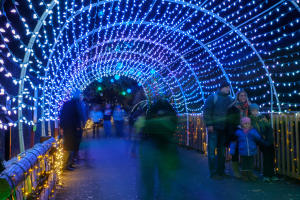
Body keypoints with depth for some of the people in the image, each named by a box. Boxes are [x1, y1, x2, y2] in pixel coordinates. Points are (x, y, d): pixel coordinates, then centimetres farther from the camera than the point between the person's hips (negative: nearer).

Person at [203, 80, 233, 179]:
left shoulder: (230, 99, 13)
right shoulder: (213, 97, -4)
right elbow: (206, 111, -9)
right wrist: (209, 124, -16)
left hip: (224, 129, 6)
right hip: (214, 128, -6)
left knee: (222, 150, 12)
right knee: (212, 150, -4)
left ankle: (221, 171, 21)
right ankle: (213, 173, 1)